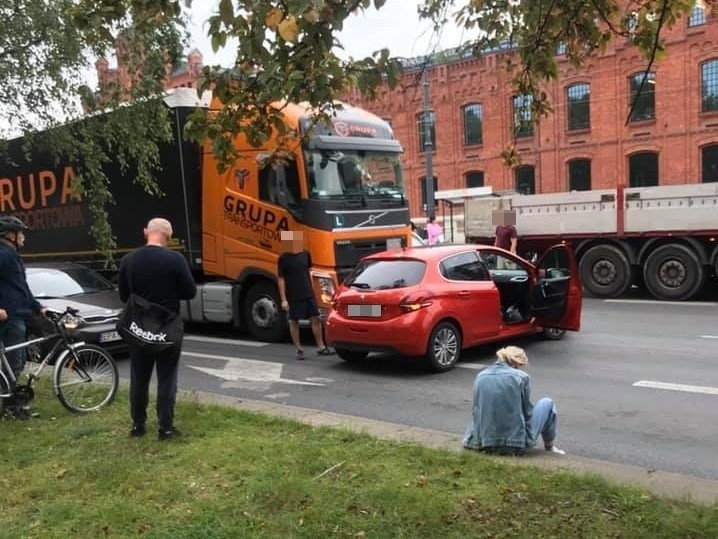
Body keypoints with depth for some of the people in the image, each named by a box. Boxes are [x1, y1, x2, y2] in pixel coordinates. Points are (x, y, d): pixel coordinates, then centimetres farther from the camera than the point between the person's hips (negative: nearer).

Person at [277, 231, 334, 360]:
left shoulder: (305, 254, 4)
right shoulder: (283, 258, -7)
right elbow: (280, 279, -6)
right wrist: (283, 299, -11)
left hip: (308, 294, 4)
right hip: (293, 296, -4)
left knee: (315, 319, 2)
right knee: (294, 321, 4)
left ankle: (321, 347, 10)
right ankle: (299, 349, 14)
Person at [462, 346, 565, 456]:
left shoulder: (480, 376, 4)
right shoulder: (521, 377, -7)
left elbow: (477, 412, 10)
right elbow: (527, 412, 2)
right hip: (517, 444, -5)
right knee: (547, 403, 19)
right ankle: (549, 446, 29)